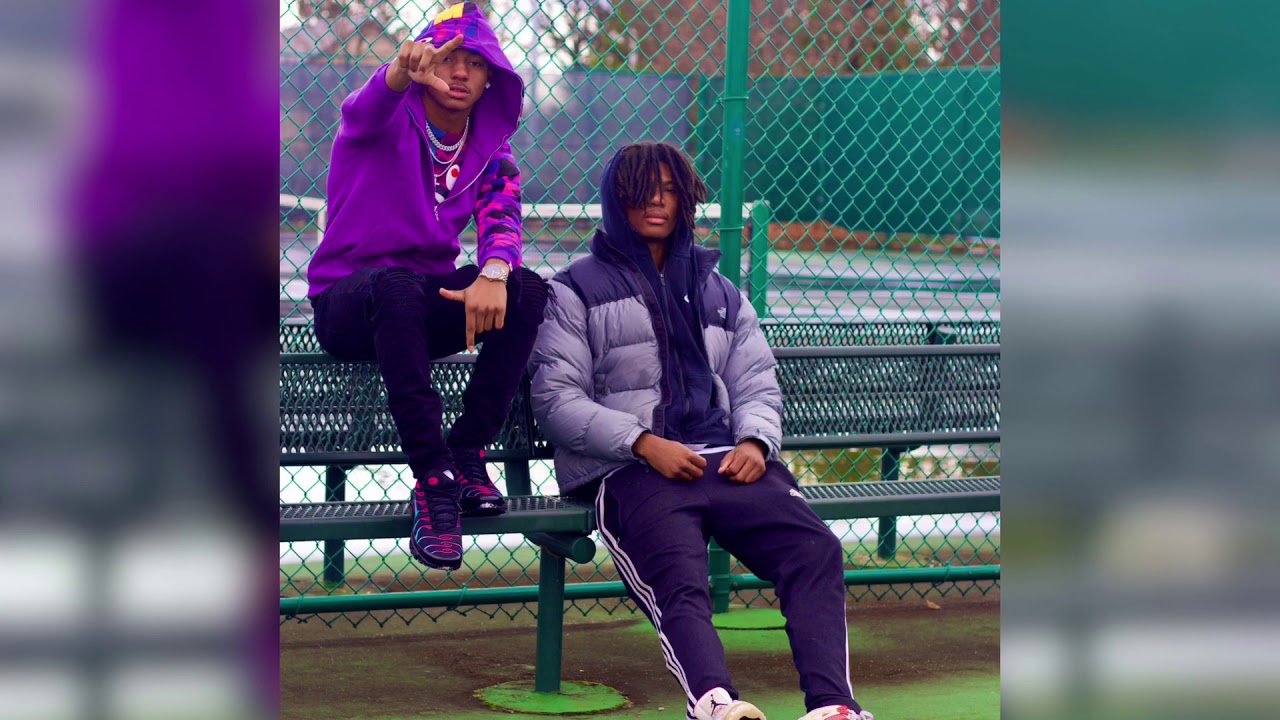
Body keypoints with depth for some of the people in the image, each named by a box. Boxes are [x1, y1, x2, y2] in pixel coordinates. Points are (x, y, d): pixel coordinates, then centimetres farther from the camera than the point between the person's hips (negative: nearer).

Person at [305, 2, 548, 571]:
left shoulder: (492, 153, 10)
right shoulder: (388, 122, -4)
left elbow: (502, 218, -9)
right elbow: (372, 104, -30)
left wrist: (493, 273, -34)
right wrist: (406, 69, -56)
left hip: (424, 307, 4)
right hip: (346, 304, -4)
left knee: (528, 290, -24)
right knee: (397, 284, -40)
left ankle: (468, 454, -23)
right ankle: (433, 476, -42)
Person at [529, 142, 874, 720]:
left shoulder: (718, 292, 29)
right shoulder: (576, 291, 14)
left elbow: (758, 384, 24)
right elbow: (556, 399, 2)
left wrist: (755, 441, -1)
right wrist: (644, 443, -11)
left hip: (725, 460, 4)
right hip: (629, 471, -4)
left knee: (816, 548, -25)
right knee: (678, 580, -34)